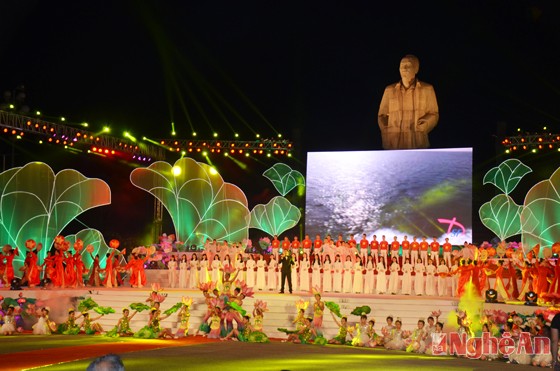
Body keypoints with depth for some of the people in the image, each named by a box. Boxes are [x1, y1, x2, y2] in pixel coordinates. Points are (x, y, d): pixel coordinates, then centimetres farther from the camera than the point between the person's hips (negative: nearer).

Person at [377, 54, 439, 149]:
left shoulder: (427, 89, 7)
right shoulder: (389, 90, 12)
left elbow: (433, 114, 10)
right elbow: (382, 115, 16)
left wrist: (421, 129, -6)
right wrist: (385, 132, 0)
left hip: (417, 143, -1)